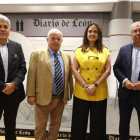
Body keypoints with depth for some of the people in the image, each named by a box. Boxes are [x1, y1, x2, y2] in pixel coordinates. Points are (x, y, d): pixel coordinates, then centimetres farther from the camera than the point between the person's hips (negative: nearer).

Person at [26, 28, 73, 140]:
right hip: (43, 98, -3)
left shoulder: (67, 56, 5)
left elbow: (69, 76, 9)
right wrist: (31, 95, -10)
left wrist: (70, 92, 9)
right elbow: (31, 75, -7)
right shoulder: (37, 54, -5)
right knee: (40, 126, 14)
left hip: (61, 98, 4)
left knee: (56, 125, 21)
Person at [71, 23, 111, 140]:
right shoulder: (79, 51, 4)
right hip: (81, 92, 0)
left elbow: (107, 71, -1)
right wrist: (85, 85, -13)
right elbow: (74, 70, -3)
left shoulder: (105, 51, 6)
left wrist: (95, 85, -12)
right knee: (79, 122, 11)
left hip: (100, 93, 1)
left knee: (98, 123, 12)